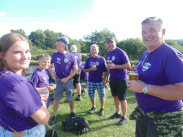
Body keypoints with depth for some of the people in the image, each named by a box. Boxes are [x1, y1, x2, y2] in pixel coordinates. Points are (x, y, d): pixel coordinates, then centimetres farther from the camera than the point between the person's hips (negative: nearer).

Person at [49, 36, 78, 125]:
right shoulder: (54, 55, 0)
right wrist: (52, 73, -2)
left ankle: (72, 112, 31)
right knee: (56, 98, 5)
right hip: (58, 80, 2)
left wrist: (67, 78, -11)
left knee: (70, 98, 8)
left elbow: (76, 69, -5)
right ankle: (54, 116, 19)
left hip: (68, 80, -1)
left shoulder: (70, 56, -7)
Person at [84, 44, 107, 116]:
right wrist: (90, 69, -13)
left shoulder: (102, 59, -4)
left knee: (101, 95, 5)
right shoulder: (88, 59, 5)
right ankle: (94, 107, 33)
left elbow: (105, 70, -4)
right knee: (91, 95, 12)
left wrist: (104, 79, -10)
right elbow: (84, 70, 6)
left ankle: (102, 109, 24)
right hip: (90, 81, 3)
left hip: (100, 81, -3)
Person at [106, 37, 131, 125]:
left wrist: (115, 66, -25)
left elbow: (128, 65, -19)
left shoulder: (121, 52, -15)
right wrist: (107, 77, 18)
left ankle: (124, 117, 17)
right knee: (115, 97, 18)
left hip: (121, 80, -7)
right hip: (112, 79, 7)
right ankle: (118, 113, 35)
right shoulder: (108, 54, 8)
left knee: (122, 99, 1)